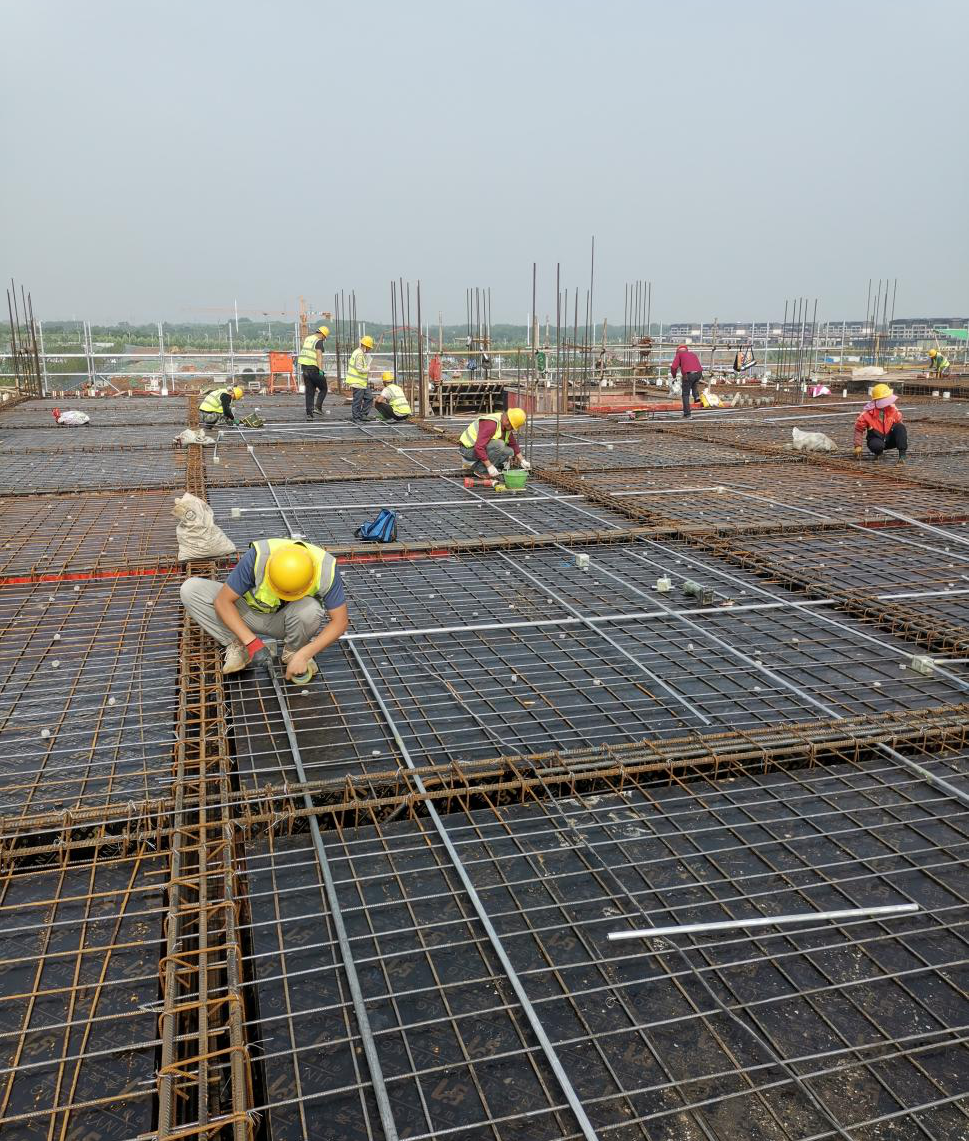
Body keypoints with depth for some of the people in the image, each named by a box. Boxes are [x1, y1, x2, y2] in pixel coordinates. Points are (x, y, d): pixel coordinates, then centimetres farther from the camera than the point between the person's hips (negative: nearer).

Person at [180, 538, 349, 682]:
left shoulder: (326, 569, -31)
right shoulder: (257, 557, -33)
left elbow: (340, 621, -23)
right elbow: (223, 601, -23)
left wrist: (303, 656, -29)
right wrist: (251, 642, -31)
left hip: (284, 622, 0)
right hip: (251, 613, 1)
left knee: (309, 609, -38)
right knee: (190, 589, -21)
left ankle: (293, 652, -6)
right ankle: (237, 646, -10)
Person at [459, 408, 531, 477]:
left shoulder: (507, 426, 2)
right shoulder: (491, 423, -28)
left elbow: (513, 444, 16)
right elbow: (479, 447, -34)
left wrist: (523, 461, 9)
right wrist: (490, 466, -32)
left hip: (481, 448, 10)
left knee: (509, 452, 0)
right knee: (499, 444, -28)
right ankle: (481, 469, -15)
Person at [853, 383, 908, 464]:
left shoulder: (892, 409, -6)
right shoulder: (868, 412, -17)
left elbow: (899, 421, 12)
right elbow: (858, 429, -7)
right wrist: (858, 446, -11)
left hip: (889, 439, 3)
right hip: (876, 439, -3)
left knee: (901, 427, -25)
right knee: (878, 445, -40)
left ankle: (902, 456, -25)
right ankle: (877, 453, 1)